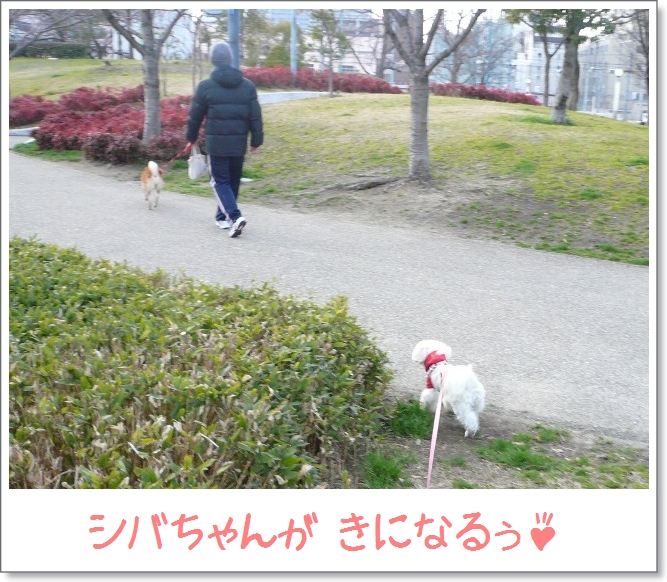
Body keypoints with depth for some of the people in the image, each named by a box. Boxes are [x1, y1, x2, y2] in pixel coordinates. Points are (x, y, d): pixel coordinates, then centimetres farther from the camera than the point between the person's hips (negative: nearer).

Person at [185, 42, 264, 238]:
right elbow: (255, 117, 5)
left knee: (220, 181, 2)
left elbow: (195, 116, 2)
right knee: (233, 181, 17)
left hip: (216, 143, -3)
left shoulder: (205, 86, -4)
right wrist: (256, 141, 12)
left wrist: (191, 138, 16)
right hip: (239, 143, 3)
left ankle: (234, 216, -17)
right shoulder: (247, 85, 4)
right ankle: (223, 216, 29)